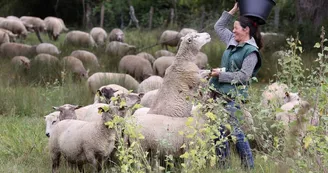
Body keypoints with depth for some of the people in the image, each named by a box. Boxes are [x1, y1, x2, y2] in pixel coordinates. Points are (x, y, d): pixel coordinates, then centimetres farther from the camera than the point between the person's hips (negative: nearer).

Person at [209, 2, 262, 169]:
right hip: (219, 92, 8)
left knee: (234, 130, -11)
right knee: (219, 129, 8)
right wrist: (233, 11, 20)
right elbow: (218, 27, 27)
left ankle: (248, 165, -3)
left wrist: (221, 75, -13)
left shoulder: (251, 52, -9)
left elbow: (243, 75, -16)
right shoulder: (232, 41, 14)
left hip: (232, 96, -8)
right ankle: (222, 162, 16)